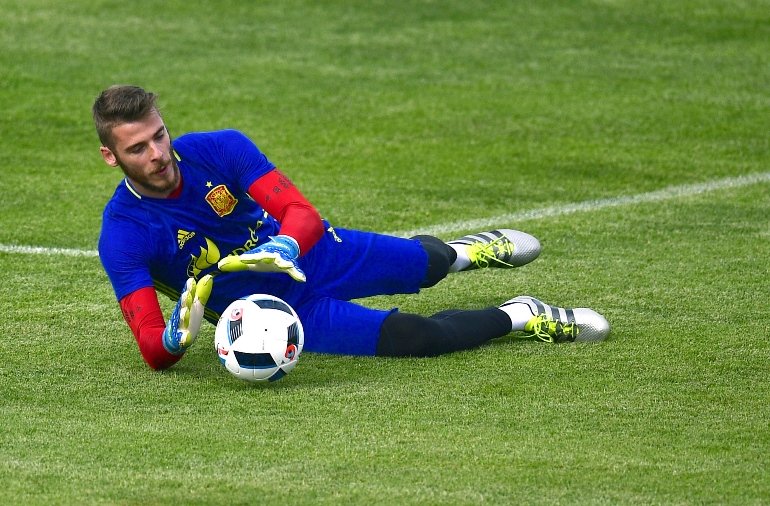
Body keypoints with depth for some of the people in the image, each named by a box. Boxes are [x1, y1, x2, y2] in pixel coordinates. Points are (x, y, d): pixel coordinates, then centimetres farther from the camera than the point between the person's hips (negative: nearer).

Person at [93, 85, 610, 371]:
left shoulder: (219, 149, -21)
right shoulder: (123, 235, -27)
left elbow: (302, 213, -26)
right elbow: (153, 351, -29)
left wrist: (282, 248, -50)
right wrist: (178, 334, -54)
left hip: (310, 254, 3)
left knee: (425, 264, 24)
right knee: (415, 337, -19)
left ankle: (461, 252, 61)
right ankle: (519, 317, 6)